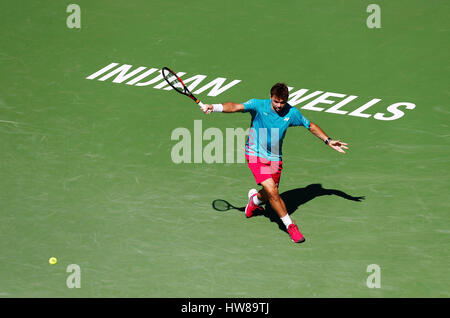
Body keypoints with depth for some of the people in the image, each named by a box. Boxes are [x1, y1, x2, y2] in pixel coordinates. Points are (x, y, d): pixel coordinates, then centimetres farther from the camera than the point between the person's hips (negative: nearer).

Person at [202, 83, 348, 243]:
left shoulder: (291, 113, -5)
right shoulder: (258, 105, -15)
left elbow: (311, 126, 11)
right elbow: (236, 107, -31)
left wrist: (328, 141, 6)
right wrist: (213, 107, -47)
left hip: (275, 157, 4)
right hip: (256, 155, -4)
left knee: (270, 195, 10)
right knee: (272, 191, -18)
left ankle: (255, 198, 47)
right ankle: (290, 225, -2)